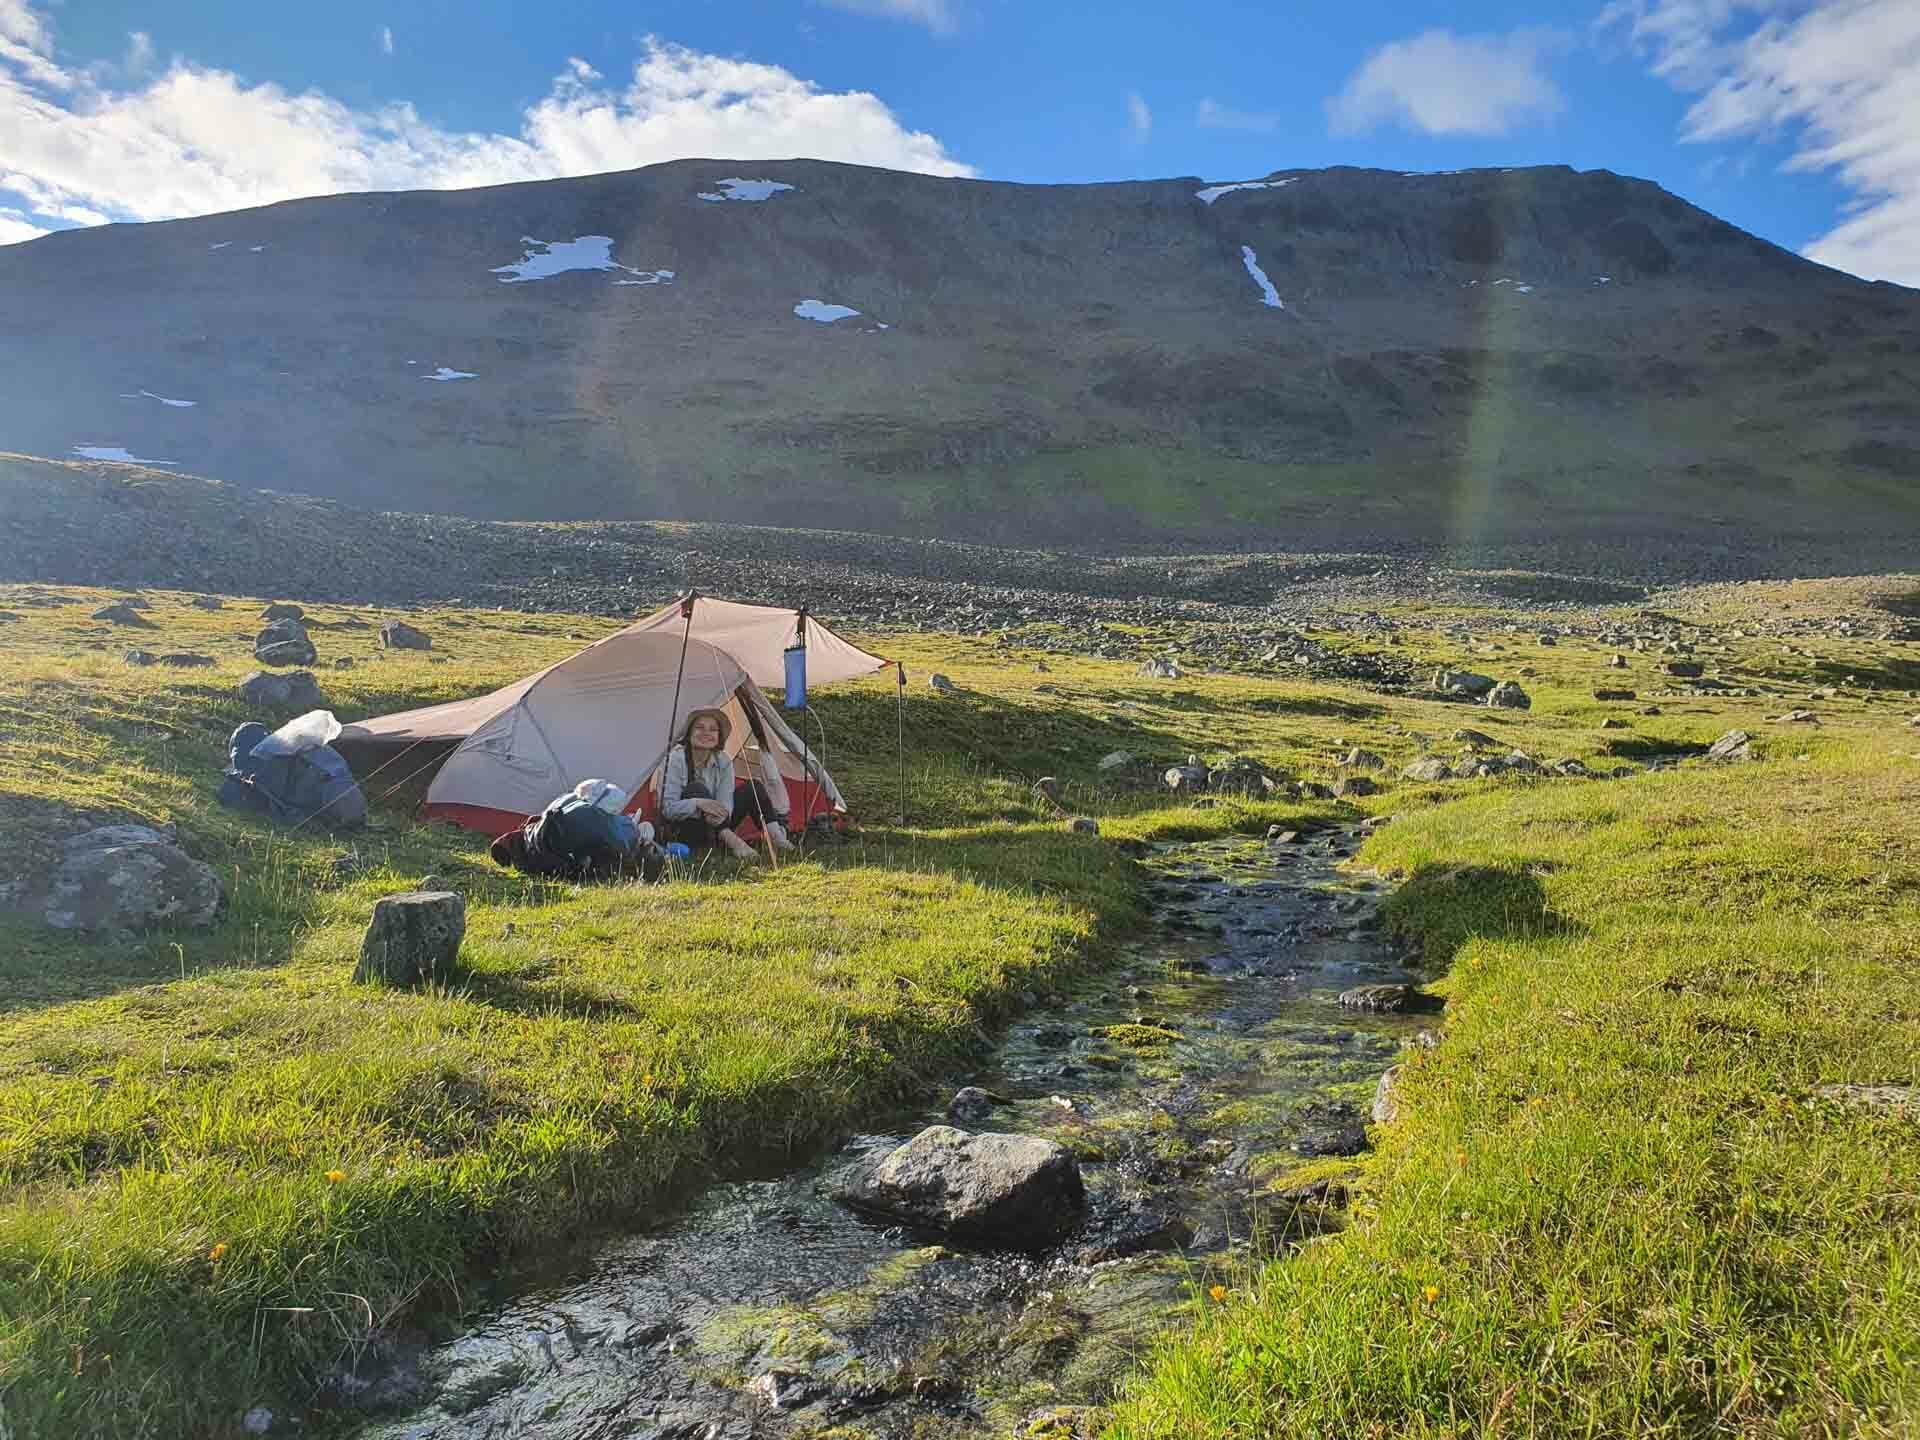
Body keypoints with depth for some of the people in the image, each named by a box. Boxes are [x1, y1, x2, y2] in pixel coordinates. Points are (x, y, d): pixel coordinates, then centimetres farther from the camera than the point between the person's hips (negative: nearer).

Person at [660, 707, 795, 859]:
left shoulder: (723, 761, -4)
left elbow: (725, 802, -14)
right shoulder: (676, 759, -17)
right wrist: (699, 803, -40)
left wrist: (721, 814, -39)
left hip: (713, 830, 5)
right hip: (681, 832, -5)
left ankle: (777, 837, -24)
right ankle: (733, 842, -40)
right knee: (696, 789, -33)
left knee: (754, 788, -9)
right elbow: (667, 807, -23)